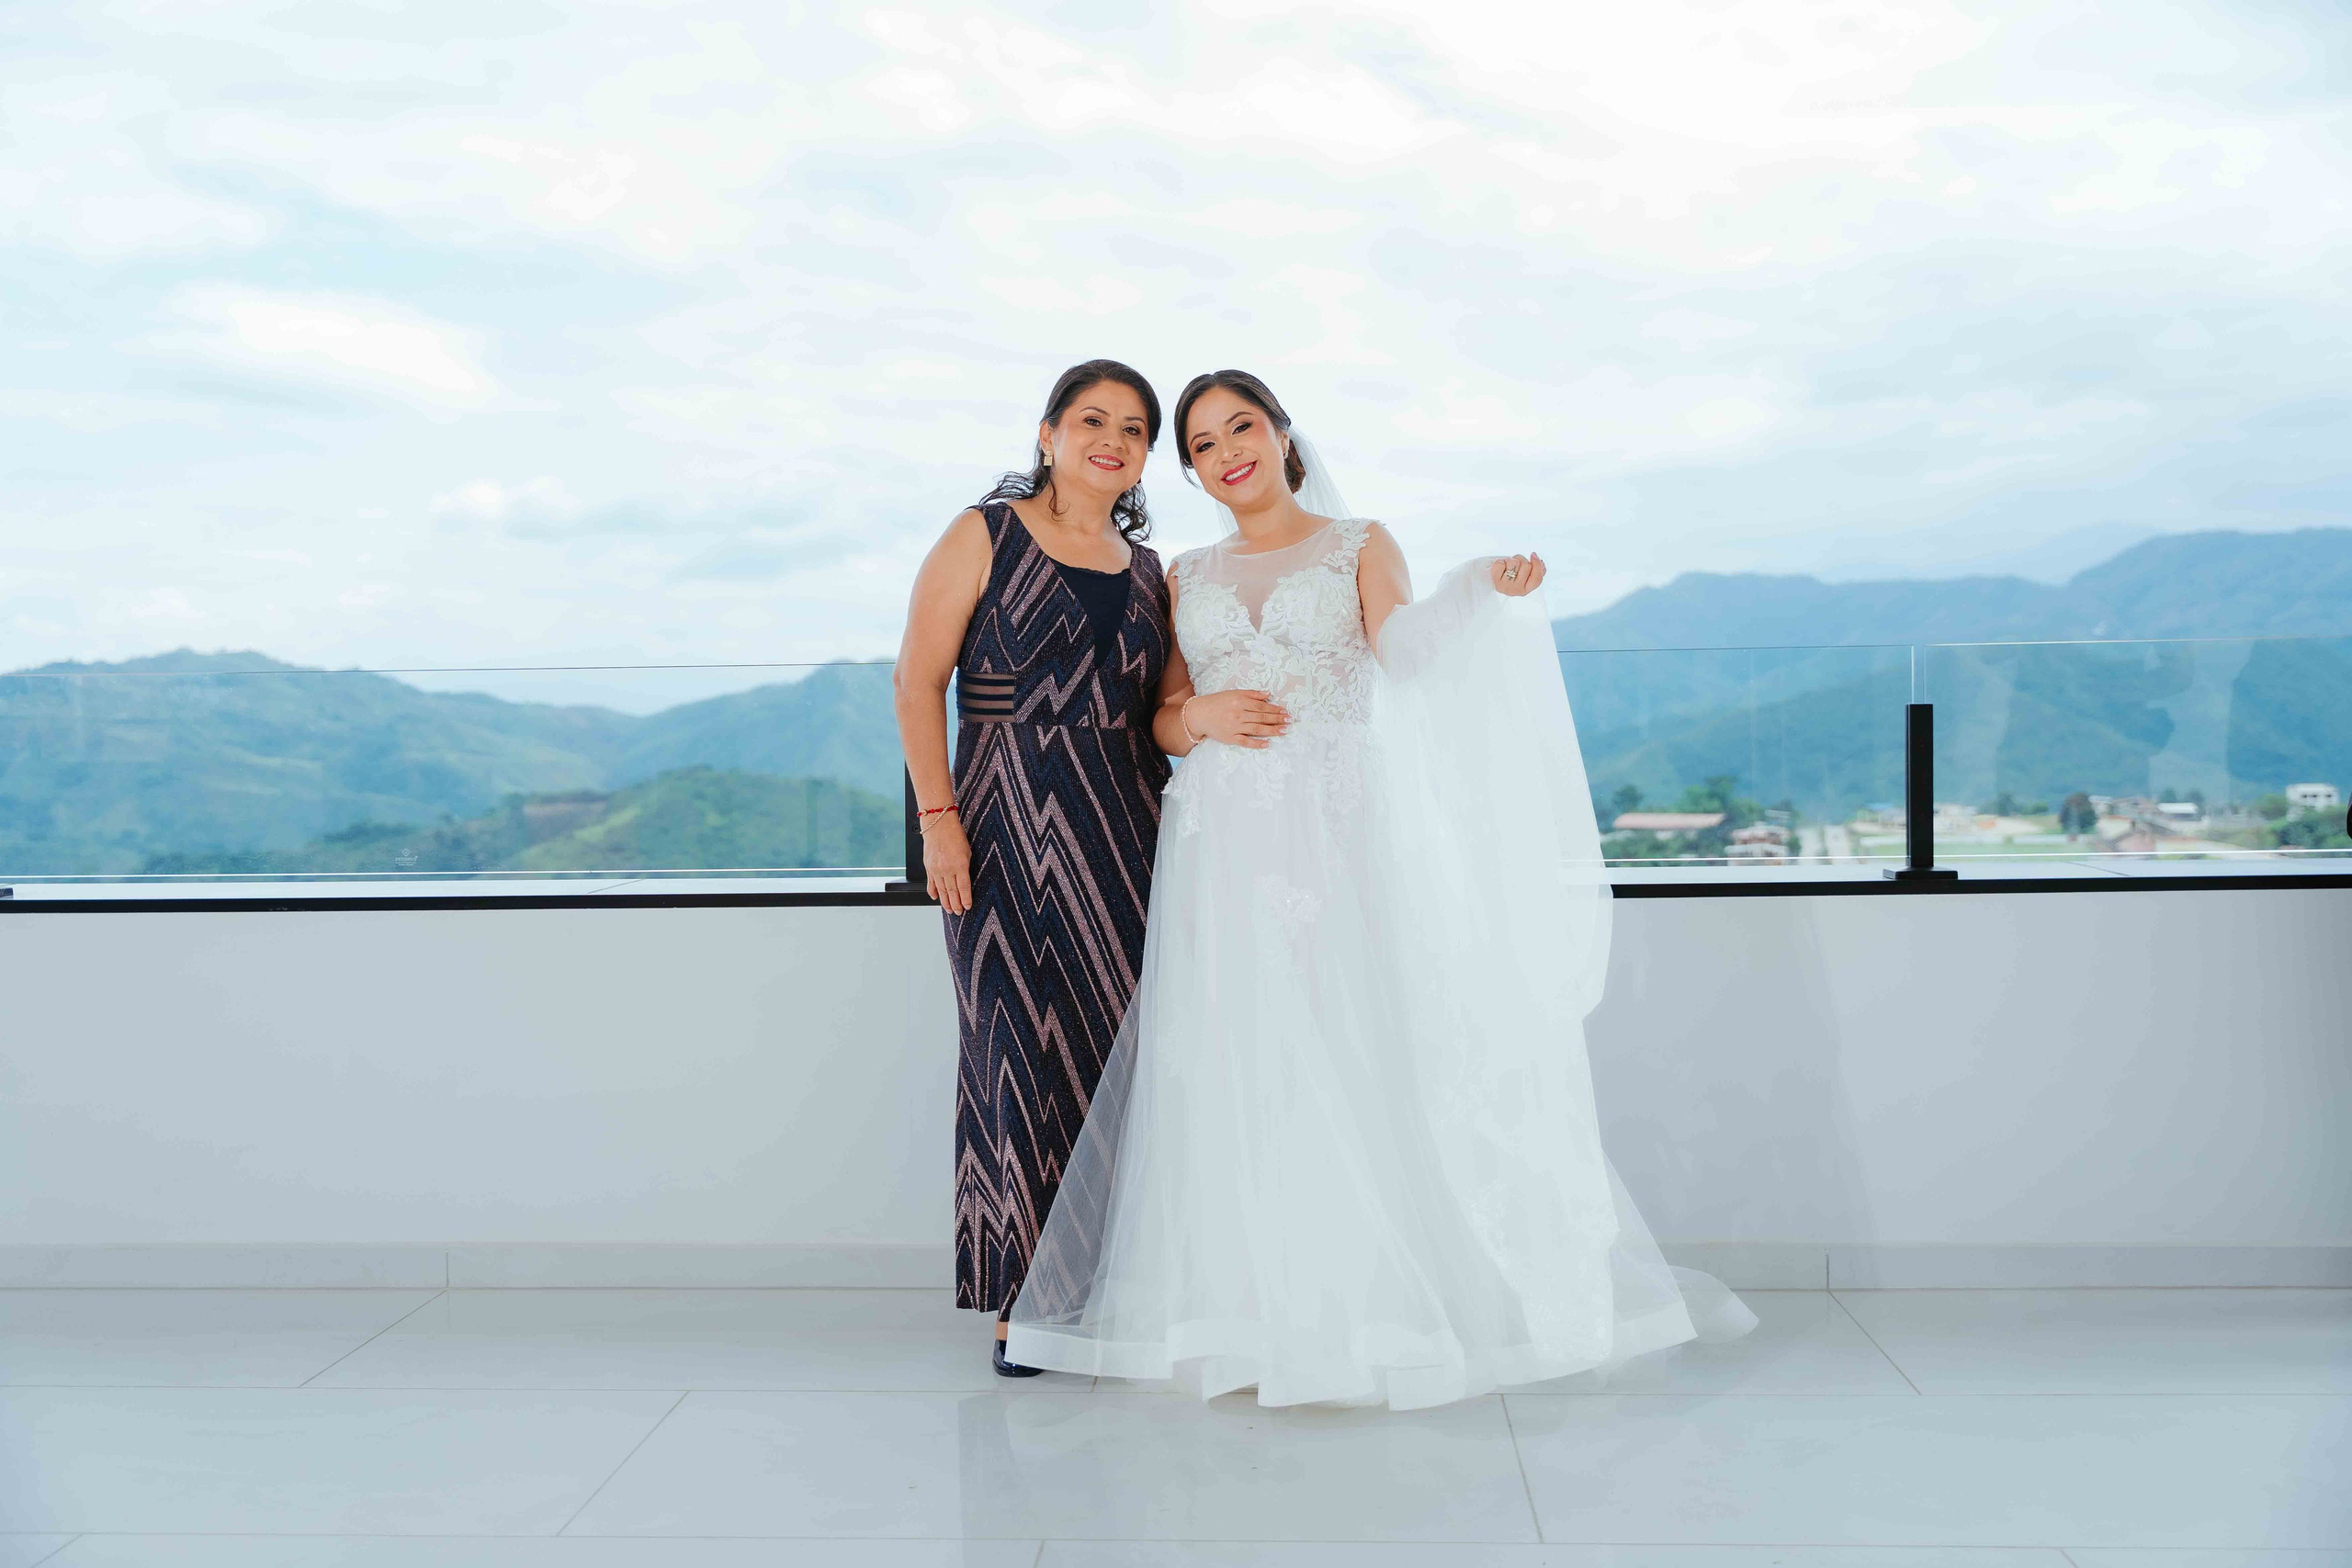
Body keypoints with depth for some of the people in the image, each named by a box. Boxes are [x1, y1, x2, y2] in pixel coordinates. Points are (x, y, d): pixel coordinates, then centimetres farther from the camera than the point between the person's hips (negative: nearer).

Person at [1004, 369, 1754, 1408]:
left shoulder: (1359, 545, 8)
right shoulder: (1188, 577, 17)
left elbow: (1406, 650, -10)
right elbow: (1161, 719, 16)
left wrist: (1484, 591, -28)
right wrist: (1197, 716, -6)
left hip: (1337, 831, -3)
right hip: (1223, 844, 3)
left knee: (1355, 1061, -7)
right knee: (1236, 1072, -1)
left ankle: (1385, 1307, 5)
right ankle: (1256, 1313, 8)